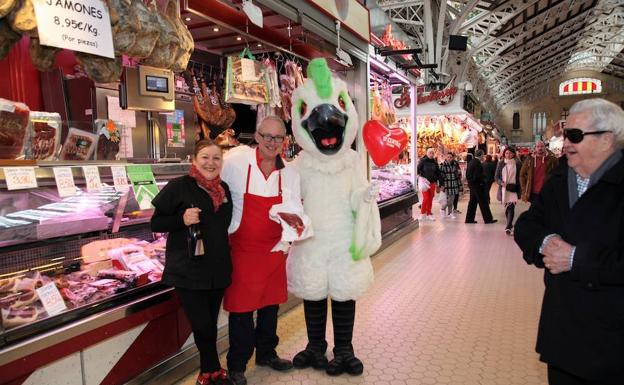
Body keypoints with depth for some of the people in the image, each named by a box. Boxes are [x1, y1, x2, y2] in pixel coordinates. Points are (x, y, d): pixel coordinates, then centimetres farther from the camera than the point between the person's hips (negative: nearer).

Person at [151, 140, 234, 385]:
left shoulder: (224, 189, 6)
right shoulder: (178, 187, -11)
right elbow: (155, 223, -8)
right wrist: (182, 219, -24)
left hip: (218, 270, 5)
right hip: (187, 271, -5)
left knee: (210, 324, 16)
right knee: (202, 325, -2)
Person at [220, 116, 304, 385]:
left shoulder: (290, 173, -1)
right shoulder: (235, 163, -15)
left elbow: (295, 211, 5)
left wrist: (293, 219, -19)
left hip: (274, 249, 5)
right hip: (243, 249, -4)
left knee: (271, 303, 19)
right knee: (241, 307, 6)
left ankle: (266, 353, 41)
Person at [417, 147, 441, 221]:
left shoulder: (434, 162, 10)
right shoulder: (423, 161, -3)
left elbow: (437, 173, 15)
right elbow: (418, 170, -3)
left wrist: (436, 180, 8)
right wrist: (421, 177, -11)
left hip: (432, 183, 5)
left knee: (430, 199, 7)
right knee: (426, 198, -10)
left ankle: (429, 214, 15)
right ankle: (422, 214, 3)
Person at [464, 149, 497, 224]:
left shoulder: (470, 162, 9)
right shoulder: (477, 163, -18)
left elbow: (467, 174, 14)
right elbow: (478, 176, -22)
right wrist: (482, 183, -9)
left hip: (471, 184, 9)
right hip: (477, 185, -9)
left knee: (472, 201, 14)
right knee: (483, 202, -1)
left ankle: (469, 219, 17)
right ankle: (488, 219, 5)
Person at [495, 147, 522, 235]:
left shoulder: (517, 164, 1)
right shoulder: (500, 163, 6)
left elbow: (520, 177, 4)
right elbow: (496, 176, 5)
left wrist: (517, 187, -7)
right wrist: (501, 183, -14)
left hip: (513, 189, -2)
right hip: (504, 189, 3)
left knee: (511, 207, -15)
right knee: (506, 207, 13)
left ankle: (508, 227, -20)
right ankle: (509, 224, 31)